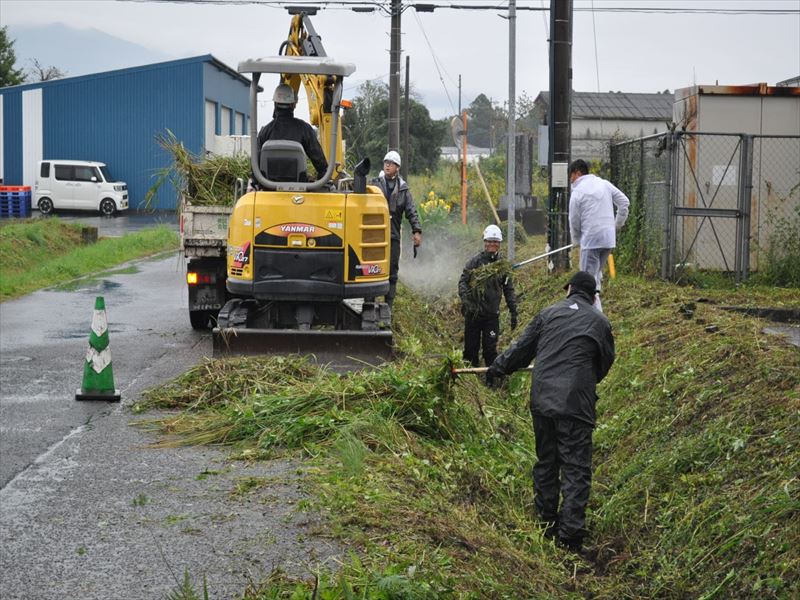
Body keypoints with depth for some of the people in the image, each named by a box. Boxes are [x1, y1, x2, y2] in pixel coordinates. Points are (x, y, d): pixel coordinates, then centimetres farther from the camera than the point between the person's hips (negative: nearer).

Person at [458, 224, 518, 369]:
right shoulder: (475, 261, -2)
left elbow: (509, 289, 13)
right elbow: (462, 282, -5)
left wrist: (513, 312, 9)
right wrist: (466, 300, -21)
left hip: (492, 313, 1)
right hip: (473, 312, -1)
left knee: (491, 349, -1)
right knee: (471, 347, 6)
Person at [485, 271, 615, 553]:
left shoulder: (549, 313, 9)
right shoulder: (599, 322, 4)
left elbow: (522, 348, 14)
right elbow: (605, 363, 15)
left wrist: (497, 368, 30)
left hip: (541, 400, 3)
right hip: (576, 403, -3)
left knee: (546, 463, 17)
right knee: (576, 469, -1)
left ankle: (547, 523, 25)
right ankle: (570, 535, -7)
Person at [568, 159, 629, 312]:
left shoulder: (578, 192, -5)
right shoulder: (604, 184, 11)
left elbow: (574, 222, -2)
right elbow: (624, 202, 10)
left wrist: (576, 241, 15)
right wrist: (617, 225, 16)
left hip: (591, 239, -7)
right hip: (609, 238, 7)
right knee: (596, 272, 19)